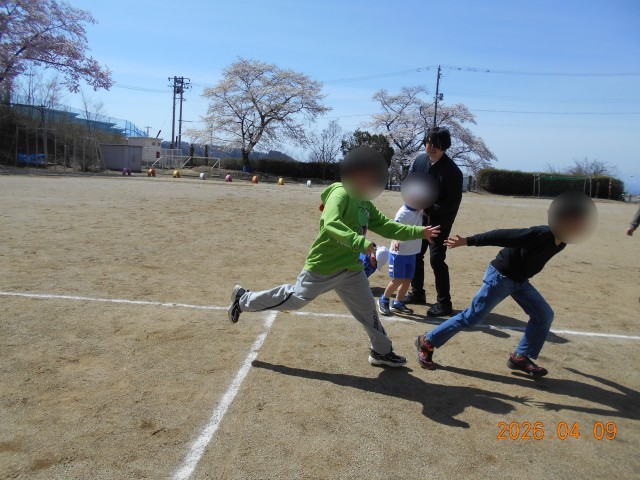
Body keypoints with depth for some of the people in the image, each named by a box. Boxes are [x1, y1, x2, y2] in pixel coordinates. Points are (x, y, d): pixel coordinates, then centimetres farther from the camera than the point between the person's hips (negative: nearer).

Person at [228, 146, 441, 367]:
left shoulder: (365, 203, 8)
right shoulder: (341, 193, -19)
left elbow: (387, 227, 12)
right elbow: (330, 224, -34)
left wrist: (419, 232, 6)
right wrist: (359, 242, -45)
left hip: (351, 269, 8)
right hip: (323, 267, -8)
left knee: (367, 309, 12)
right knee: (295, 298, 3)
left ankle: (382, 352, 29)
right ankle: (244, 299, 22)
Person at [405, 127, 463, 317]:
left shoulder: (452, 171, -18)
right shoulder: (419, 161, 0)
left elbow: (453, 203, -18)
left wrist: (429, 209, -23)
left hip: (440, 221, -7)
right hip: (420, 217, 7)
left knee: (436, 259, -11)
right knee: (415, 254, 14)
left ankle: (444, 303, -1)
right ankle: (417, 293, 31)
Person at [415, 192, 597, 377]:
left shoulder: (561, 241, -2)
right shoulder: (540, 235, -29)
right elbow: (502, 236, -29)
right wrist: (467, 241, -30)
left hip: (520, 280, 9)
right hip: (500, 277, -9)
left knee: (544, 315, 7)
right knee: (472, 317, -6)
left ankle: (520, 357, 16)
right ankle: (427, 342, 5)